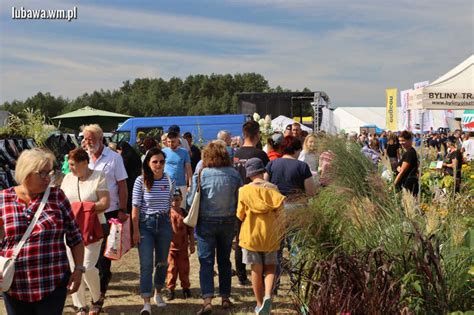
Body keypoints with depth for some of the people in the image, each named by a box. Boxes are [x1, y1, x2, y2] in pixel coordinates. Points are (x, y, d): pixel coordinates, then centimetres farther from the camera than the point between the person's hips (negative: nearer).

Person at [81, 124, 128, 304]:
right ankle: (105, 275, 38)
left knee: (103, 250, 2)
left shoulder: (114, 158, -6)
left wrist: (122, 211, -11)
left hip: (109, 211, -4)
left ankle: (101, 290, 13)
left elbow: (122, 186, -6)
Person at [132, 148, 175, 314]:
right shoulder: (140, 181, -9)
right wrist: (136, 230, -10)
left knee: (162, 262, 14)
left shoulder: (170, 181, 0)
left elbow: (170, 205, 9)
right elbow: (135, 207, -7)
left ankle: (158, 293, 35)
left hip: (164, 223, 3)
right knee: (146, 264, -7)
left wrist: (171, 225, 9)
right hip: (145, 224, -3)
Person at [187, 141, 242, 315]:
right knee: (224, 260, 16)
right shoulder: (234, 174, -6)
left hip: (206, 222, -3)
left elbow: (191, 200, -7)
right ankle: (225, 297, 24)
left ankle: (207, 300, -7)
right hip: (228, 222, 3)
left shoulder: (201, 174, -12)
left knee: (206, 261, 2)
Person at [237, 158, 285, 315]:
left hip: (251, 235, -1)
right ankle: (268, 295, -9)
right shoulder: (273, 189, -5)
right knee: (270, 268, 13)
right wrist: (280, 231, 14)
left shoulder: (244, 190, -8)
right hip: (270, 236, 1)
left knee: (257, 271, 9)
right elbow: (280, 213, -1)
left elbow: (240, 215, 0)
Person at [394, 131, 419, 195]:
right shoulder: (407, 152, 15)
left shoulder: (410, 153, -15)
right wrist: (399, 168, -6)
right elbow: (399, 166, 19)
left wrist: (394, 184, -12)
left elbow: (402, 171, -16)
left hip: (409, 184, -9)